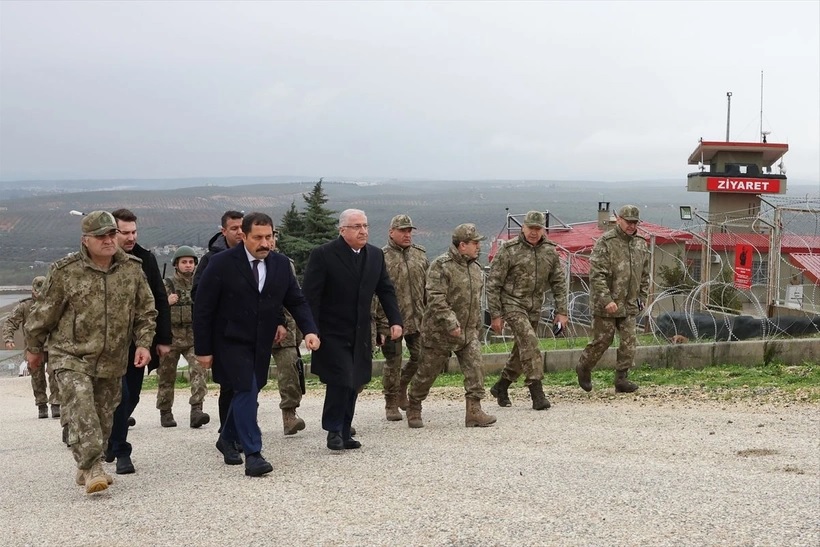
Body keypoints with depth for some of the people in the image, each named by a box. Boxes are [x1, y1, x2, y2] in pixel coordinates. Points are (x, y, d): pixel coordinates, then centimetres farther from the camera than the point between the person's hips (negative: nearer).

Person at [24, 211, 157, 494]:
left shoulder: (132, 268, 0)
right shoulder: (65, 271, -9)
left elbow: (146, 311, 10)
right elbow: (44, 313, 2)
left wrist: (143, 343, -1)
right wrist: (33, 348, 9)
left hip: (112, 361, 4)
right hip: (71, 357, -4)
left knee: (104, 417, 10)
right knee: (81, 413, -19)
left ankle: (88, 469, 26)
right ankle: (91, 470, -16)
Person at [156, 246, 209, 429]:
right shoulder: (167, 285, 2)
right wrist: (166, 302, -19)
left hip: (195, 337, 1)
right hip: (171, 337, -1)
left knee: (198, 371, -18)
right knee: (166, 377, 6)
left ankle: (196, 410, -22)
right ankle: (165, 413, 21)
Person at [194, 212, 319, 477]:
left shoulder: (281, 264, 0)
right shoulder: (222, 264, -14)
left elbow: (296, 301, 6)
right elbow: (203, 309, -10)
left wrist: (309, 330, -12)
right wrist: (203, 349, -11)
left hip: (262, 344, 5)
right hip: (231, 343, -5)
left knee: (248, 392, 13)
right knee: (246, 390, -14)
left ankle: (227, 438, 36)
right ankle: (253, 454, -9)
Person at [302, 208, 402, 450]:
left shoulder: (376, 255, 8)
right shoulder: (323, 255, -10)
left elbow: (386, 291, 14)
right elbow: (311, 296, -11)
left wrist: (395, 320, 2)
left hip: (360, 335, 6)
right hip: (332, 334, -6)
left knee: (353, 384, 8)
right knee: (340, 381, -11)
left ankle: (344, 432, 18)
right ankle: (334, 430, 6)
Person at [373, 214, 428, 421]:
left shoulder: (420, 254, 9)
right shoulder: (381, 258, -8)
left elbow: (428, 287, 15)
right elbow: (375, 295, -8)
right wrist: (379, 326, -12)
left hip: (417, 320, 5)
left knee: (420, 357, 7)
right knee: (393, 363, 2)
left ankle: (401, 389, 33)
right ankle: (391, 405, 16)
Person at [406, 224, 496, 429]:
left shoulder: (476, 268, 9)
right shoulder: (441, 266, -15)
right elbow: (435, 299, -23)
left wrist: (477, 327, 20)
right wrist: (451, 323, -30)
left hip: (468, 333, 6)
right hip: (439, 333, -6)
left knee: (475, 369, -8)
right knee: (427, 373, 5)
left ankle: (474, 412, -5)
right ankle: (413, 410, 24)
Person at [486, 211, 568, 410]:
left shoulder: (550, 251, 1)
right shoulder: (509, 250, -12)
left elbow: (559, 282, 8)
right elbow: (493, 284, -9)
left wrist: (561, 311, 2)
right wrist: (495, 315, -10)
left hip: (534, 307, 6)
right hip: (512, 303, -5)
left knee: (523, 348, 10)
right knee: (529, 341, -21)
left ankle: (500, 387, 28)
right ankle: (537, 393, -19)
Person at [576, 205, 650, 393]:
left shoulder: (641, 244, 10)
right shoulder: (605, 243, -11)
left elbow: (645, 275, 19)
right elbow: (597, 275, -17)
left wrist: (642, 297, 13)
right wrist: (606, 300, -21)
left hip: (629, 305, 6)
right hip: (605, 304, -6)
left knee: (629, 342, 0)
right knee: (602, 340, 2)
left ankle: (621, 378, 7)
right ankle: (583, 368, 24)